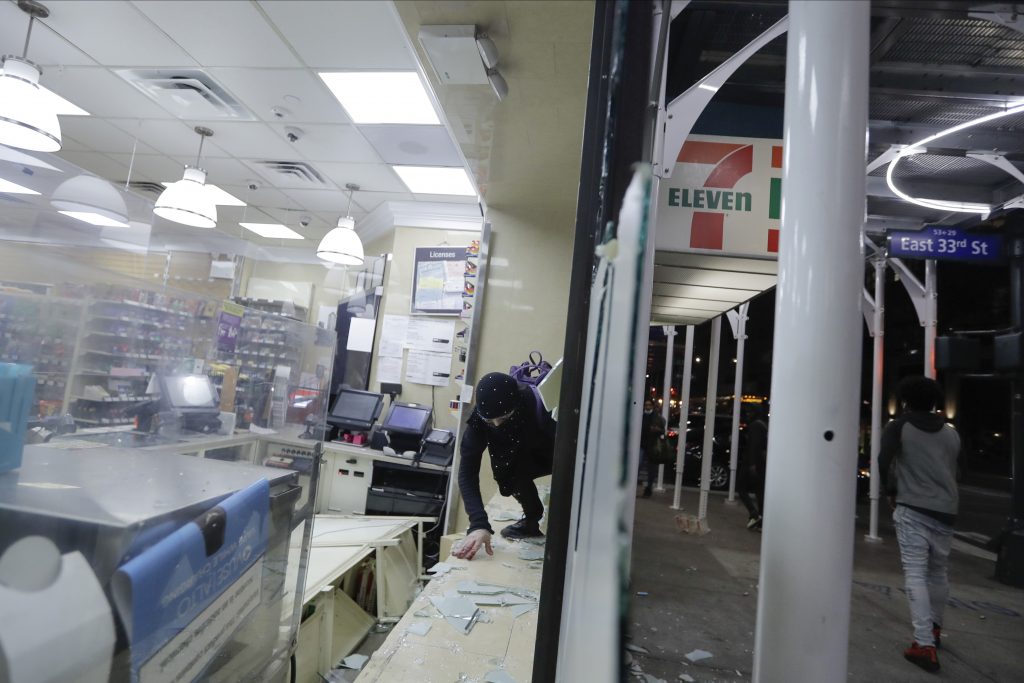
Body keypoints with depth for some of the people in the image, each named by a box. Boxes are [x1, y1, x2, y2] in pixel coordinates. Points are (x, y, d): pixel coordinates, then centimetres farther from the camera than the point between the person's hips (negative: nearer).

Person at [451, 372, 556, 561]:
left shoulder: (543, 405, -41)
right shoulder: (479, 417, -30)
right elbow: (467, 472, -32)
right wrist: (479, 524, -43)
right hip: (525, 456, 3)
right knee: (506, 475, -25)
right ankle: (534, 518, 2)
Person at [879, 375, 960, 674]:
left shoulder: (898, 427, -1)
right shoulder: (951, 433, 12)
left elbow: (884, 460, -10)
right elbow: (955, 470, 18)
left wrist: (891, 491, 5)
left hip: (912, 508, -5)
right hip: (945, 510, 5)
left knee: (916, 574, -5)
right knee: (939, 572, 19)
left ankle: (925, 645, -9)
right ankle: (934, 629, 37)